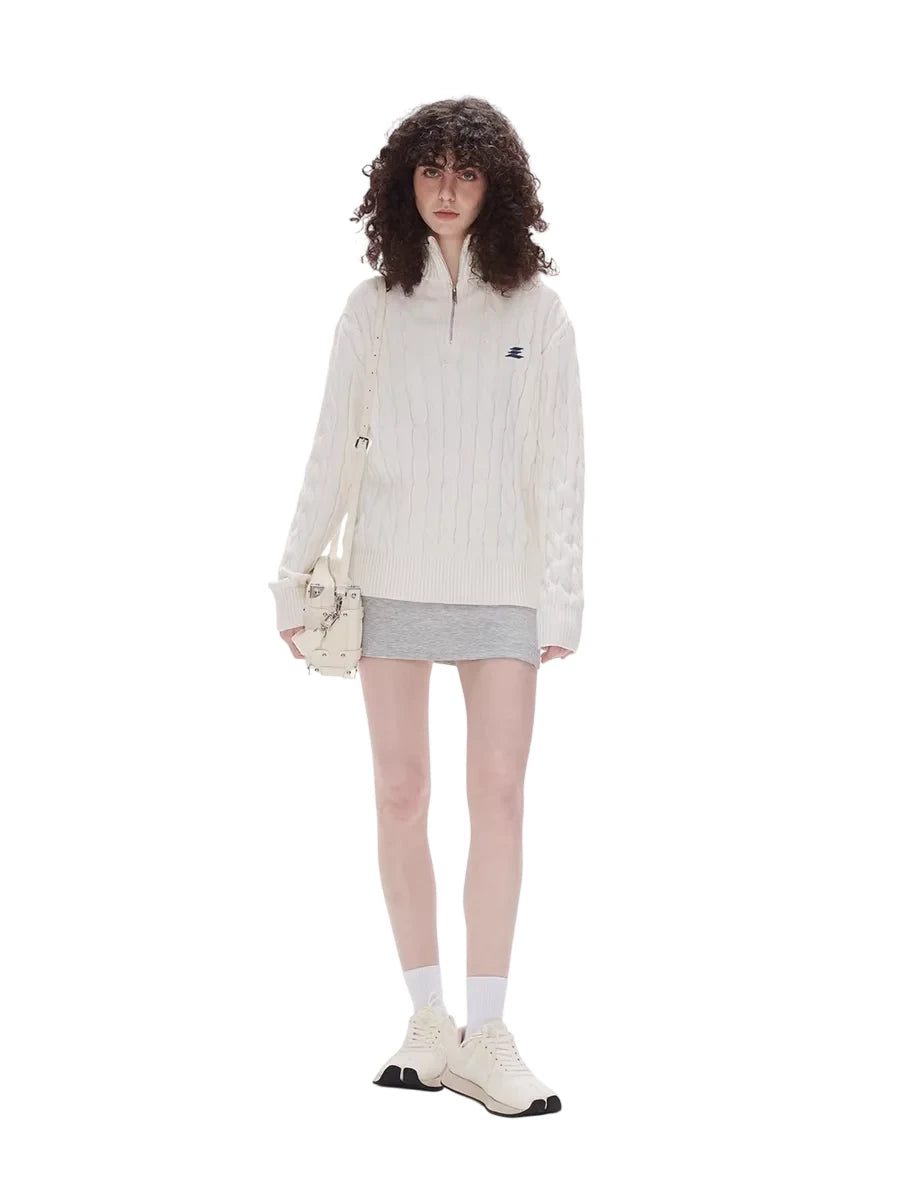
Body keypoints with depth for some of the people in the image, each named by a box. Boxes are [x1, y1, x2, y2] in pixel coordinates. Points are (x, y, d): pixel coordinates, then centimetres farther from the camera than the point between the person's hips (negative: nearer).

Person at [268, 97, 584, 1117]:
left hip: (502, 583, -1)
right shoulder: (373, 308, 5)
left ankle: (485, 1037, -2)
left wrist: (563, 595, -1)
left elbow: (560, 461, 2)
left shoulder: (535, 309, 2)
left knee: (498, 795, -5)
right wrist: (296, 577, 6)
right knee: (401, 794, 3)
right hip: (393, 576, 1)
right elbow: (331, 452, 8)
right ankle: (428, 1024, 11)